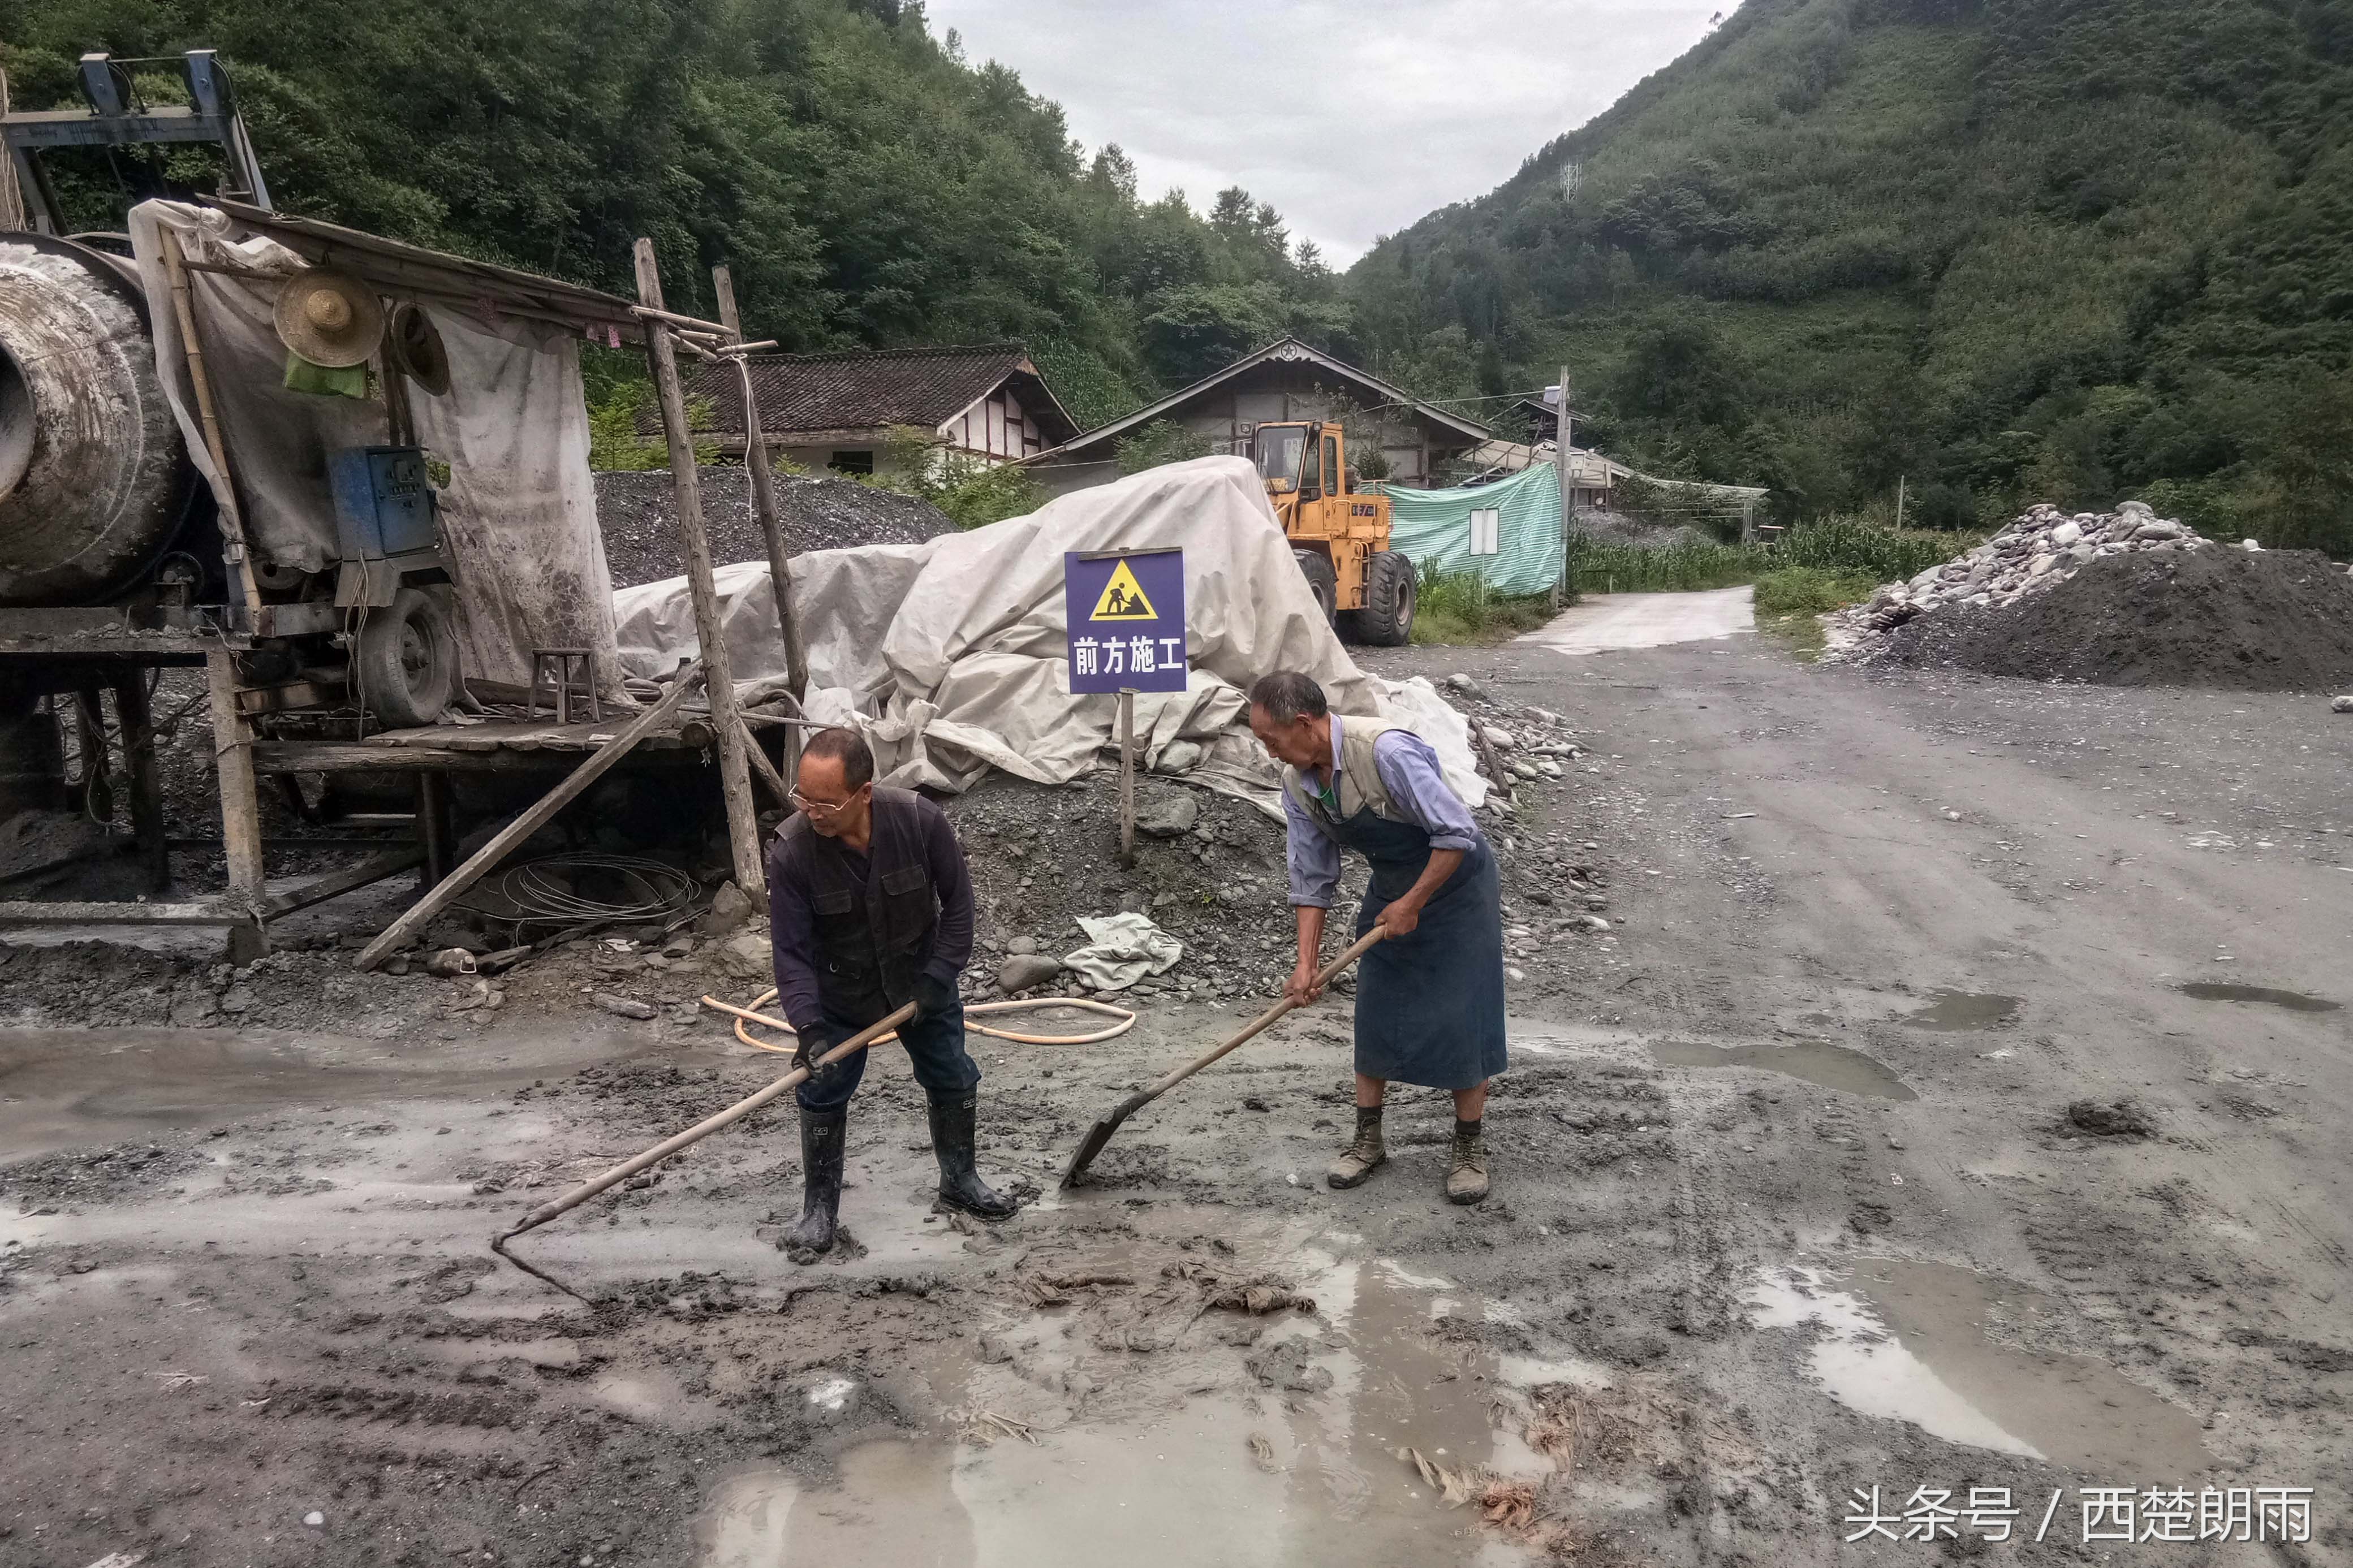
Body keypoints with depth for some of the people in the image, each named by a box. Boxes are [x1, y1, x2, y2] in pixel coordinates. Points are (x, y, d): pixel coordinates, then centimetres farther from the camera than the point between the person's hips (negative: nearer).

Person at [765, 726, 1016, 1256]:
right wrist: (808, 1027, -32)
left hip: (921, 983, 1)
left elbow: (958, 902, -14)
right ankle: (820, 1210, 25)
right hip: (839, 995, -1)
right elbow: (791, 950, -22)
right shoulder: (790, 851, -29)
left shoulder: (920, 820, -28)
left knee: (955, 1081, 14)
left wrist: (937, 979, -16)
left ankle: (959, 1179, 39)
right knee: (823, 1096, 4)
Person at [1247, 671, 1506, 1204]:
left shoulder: (1386, 751, -32)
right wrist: (1307, 961, -6)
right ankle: (1368, 1140, 22)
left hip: (1455, 883, -6)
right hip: (1391, 889, 6)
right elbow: (1312, 879, -1)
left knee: (1460, 1020, -3)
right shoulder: (1298, 784, -9)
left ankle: (1469, 1147, 13)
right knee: (1374, 1016, 8)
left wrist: (1412, 905, -20)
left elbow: (1457, 834, -28)